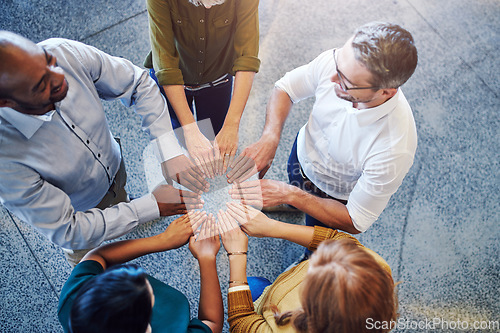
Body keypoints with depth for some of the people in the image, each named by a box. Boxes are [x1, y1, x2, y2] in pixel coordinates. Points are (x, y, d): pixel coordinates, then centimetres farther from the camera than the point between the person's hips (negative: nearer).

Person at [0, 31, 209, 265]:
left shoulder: (64, 52, -35)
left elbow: (138, 83, -21)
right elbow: (68, 232, -32)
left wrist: (171, 153, -30)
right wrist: (152, 206, -29)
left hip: (113, 163, 3)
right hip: (77, 210, -2)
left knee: (120, 197, 38)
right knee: (82, 253, 31)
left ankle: (124, 204, 75)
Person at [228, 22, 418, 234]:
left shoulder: (394, 151, -44)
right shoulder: (335, 61, -34)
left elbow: (355, 223, -29)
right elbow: (285, 88, -14)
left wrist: (289, 195, -36)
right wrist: (269, 138, -32)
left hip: (336, 197, -3)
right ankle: (292, 207, 75)